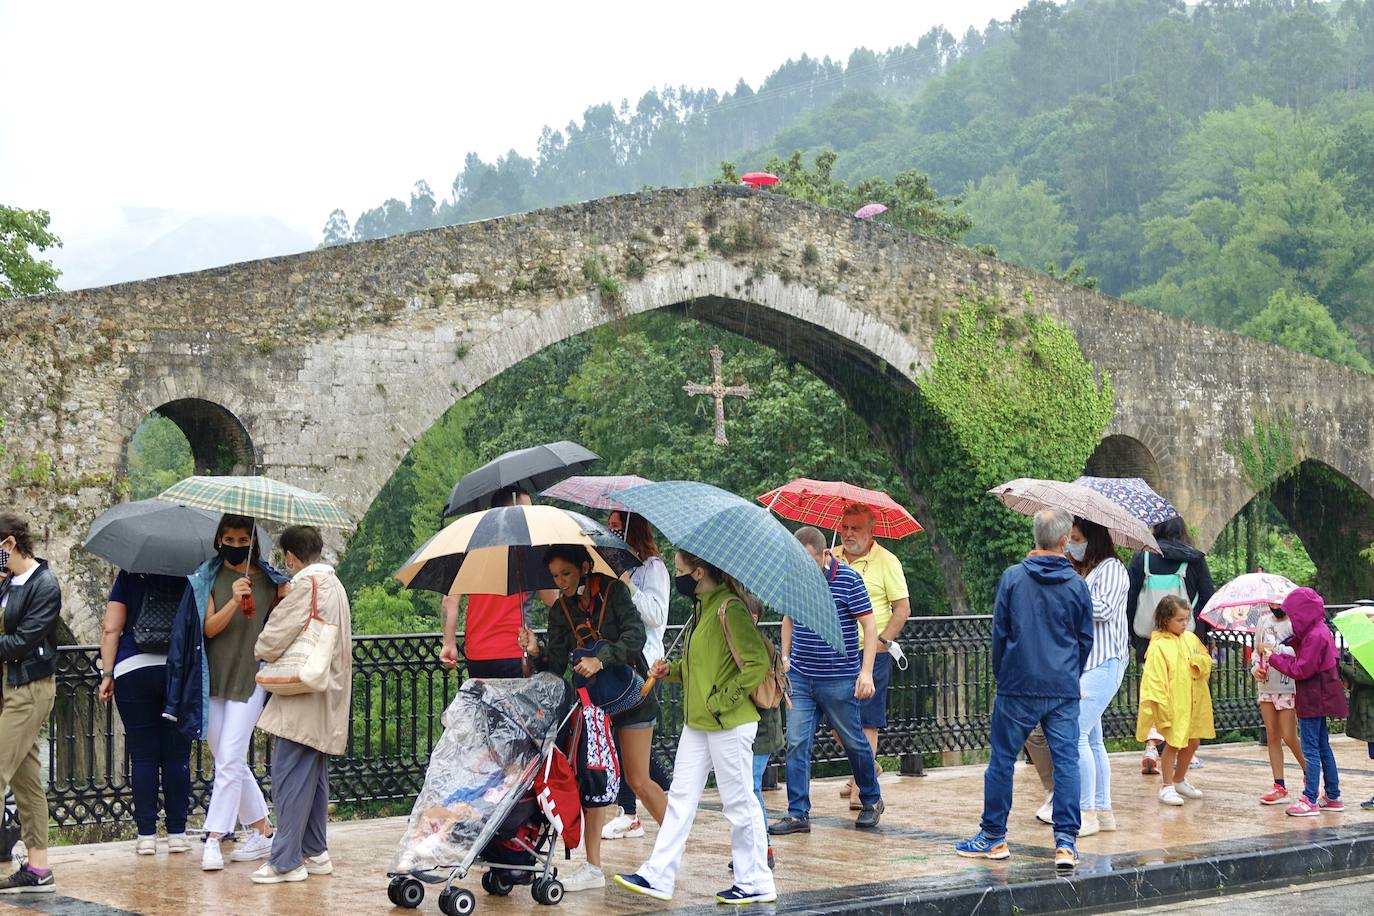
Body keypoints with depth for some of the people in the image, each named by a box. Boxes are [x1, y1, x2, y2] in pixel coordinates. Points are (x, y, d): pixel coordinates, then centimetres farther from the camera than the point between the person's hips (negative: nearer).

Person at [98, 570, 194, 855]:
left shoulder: (128, 576, 3)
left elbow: (111, 630, -1)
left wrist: (107, 674, 2)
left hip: (133, 670, -1)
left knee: (143, 757, 4)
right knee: (177, 757, 6)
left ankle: (146, 835, 3)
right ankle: (177, 833, 7)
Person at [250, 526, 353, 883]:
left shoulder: (305, 586, -15)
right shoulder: (334, 585, 13)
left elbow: (272, 642, -18)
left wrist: (261, 649, 6)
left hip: (303, 699, -9)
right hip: (327, 698, 9)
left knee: (290, 777, -6)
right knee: (315, 778, 15)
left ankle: (285, 861, -5)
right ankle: (314, 852, 21)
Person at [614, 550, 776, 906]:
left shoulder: (729, 609, -17)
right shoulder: (701, 608, 12)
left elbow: (756, 665, -21)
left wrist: (721, 701, -19)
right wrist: (670, 670, 6)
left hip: (730, 723, -10)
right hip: (697, 722, 10)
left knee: (739, 802, 1)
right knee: (681, 797, 9)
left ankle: (756, 883, 12)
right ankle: (658, 876, 12)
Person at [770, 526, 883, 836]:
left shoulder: (848, 580, -11)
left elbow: (869, 626, -10)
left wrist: (866, 672, -16)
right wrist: (785, 656, 11)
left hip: (839, 680, -4)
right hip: (800, 678, 4)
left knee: (854, 742, 9)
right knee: (797, 744, -3)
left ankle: (872, 801, 30)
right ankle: (798, 814, 1)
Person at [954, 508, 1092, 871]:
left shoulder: (1012, 577, -2)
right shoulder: (1077, 585, 1)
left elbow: (999, 633, 2)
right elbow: (1086, 639, 9)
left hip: (1018, 686, -1)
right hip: (1063, 690, 1)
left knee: (1002, 759, 8)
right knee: (1066, 761, 2)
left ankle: (993, 837, 14)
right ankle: (1066, 841, -2)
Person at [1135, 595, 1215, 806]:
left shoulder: (1191, 639, 8)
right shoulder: (1158, 646, -12)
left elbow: (1207, 661, 14)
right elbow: (1154, 678, -15)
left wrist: (1199, 662, -9)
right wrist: (1162, 704, -20)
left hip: (1194, 702, 7)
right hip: (1173, 705, -7)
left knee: (1192, 742, 15)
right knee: (1173, 743, -4)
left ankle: (1179, 780, 33)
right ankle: (1167, 787, 7)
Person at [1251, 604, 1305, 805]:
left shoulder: (1295, 623, -11)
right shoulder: (1264, 620, 10)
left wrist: (1276, 649, -25)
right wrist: (1255, 668, 1)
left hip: (1288, 688, -6)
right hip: (1266, 688, 6)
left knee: (1289, 737, -5)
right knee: (1272, 736, 7)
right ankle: (1279, 787, 11)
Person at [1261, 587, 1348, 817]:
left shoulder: (1315, 636, -20)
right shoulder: (1318, 630, 10)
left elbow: (1301, 670, -20)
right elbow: (1302, 660, 12)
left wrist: (1274, 658, -11)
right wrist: (1277, 654, 2)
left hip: (1313, 701, -10)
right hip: (1319, 700, 10)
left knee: (1310, 750, -7)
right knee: (1323, 747, 15)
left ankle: (1310, 800, -5)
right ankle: (1333, 797, 21)